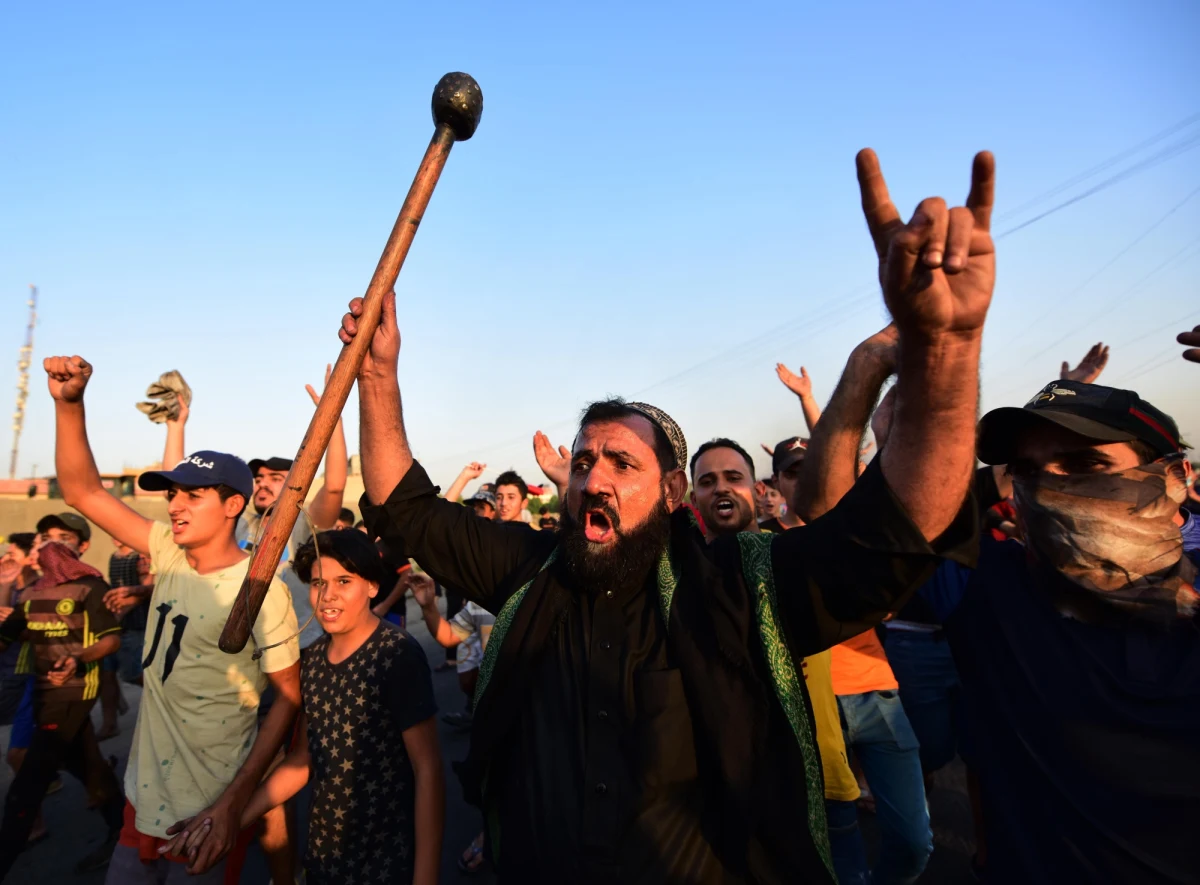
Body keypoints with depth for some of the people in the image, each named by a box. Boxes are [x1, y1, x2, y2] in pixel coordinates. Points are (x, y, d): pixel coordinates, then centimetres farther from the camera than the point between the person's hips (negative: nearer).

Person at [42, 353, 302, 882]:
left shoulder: (260, 590, -20)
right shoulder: (171, 553, -3)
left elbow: (289, 697, -15)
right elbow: (83, 492, -1)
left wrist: (235, 803, -19)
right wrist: (69, 403, -14)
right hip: (144, 798, 6)